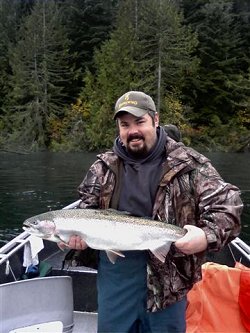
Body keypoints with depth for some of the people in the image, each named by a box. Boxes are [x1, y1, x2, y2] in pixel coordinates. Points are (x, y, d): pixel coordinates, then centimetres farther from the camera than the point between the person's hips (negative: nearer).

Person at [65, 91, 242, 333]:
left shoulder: (189, 163, -7)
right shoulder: (103, 167, 4)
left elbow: (226, 203, -8)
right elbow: (87, 212, 12)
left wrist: (208, 236, -25)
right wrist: (78, 233, -7)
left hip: (168, 272, -2)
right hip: (115, 269, 3)